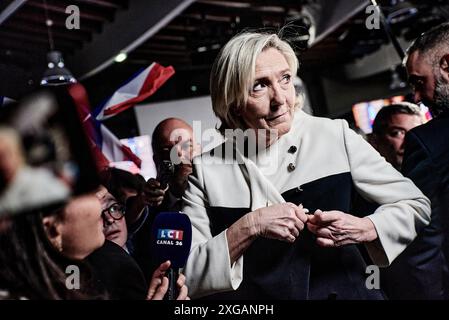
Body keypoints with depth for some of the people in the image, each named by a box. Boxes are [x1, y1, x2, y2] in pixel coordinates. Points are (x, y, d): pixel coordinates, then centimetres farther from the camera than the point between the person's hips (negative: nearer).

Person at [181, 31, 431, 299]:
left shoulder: (336, 137, -4)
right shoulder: (207, 171, -4)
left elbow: (418, 206, 3)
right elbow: (185, 277, -7)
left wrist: (363, 229, -14)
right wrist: (249, 227, -18)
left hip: (343, 291, 0)